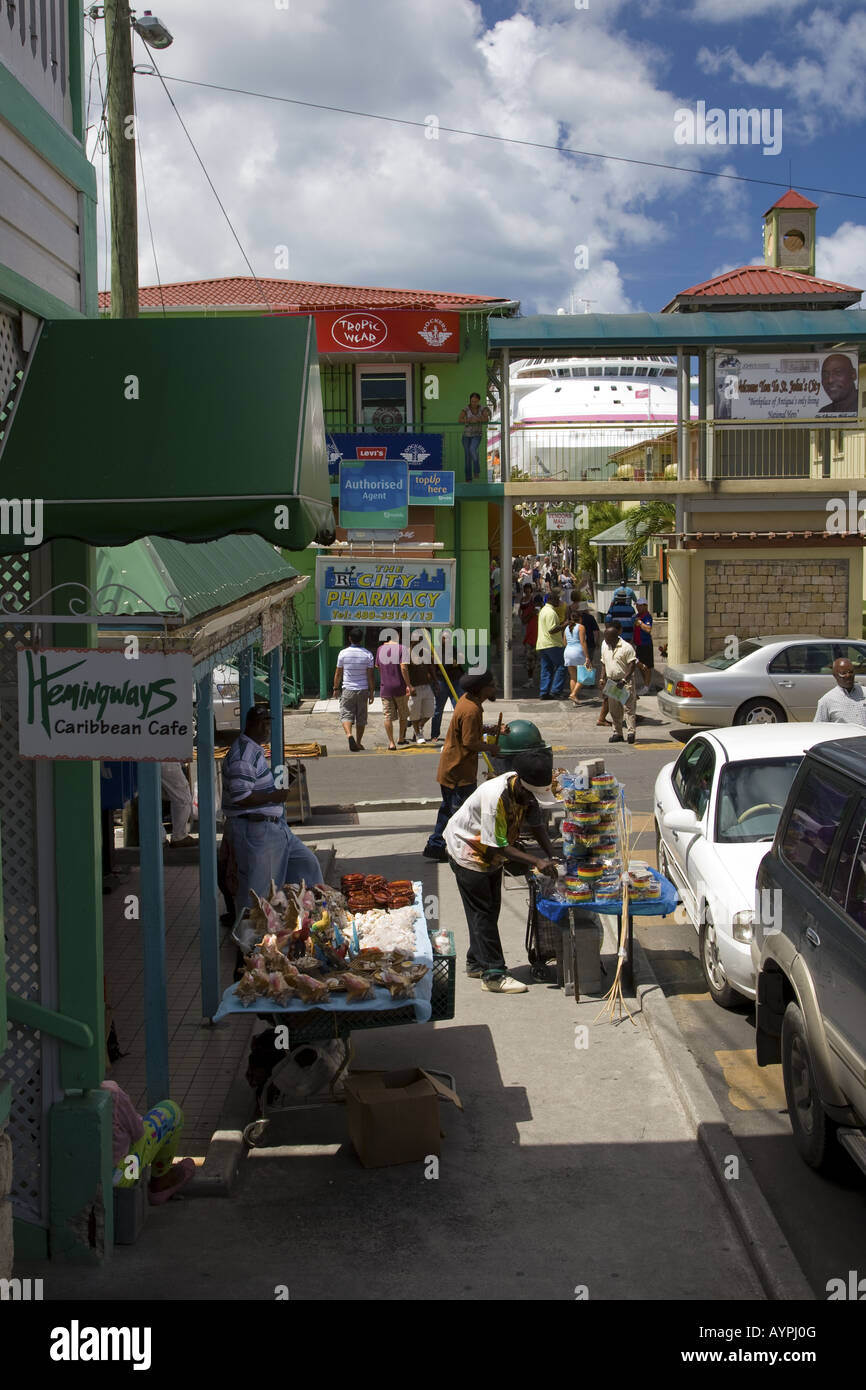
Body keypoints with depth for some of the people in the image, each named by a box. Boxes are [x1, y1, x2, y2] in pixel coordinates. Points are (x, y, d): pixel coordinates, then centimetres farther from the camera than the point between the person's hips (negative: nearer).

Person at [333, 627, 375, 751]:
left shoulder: (343, 653, -5)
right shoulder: (368, 654, -4)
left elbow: (338, 673, 1)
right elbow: (370, 676, -3)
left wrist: (336, 688, 14)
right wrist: (372, 692, 4)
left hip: (347, 689, -1)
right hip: (363, 690, 1)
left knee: (346, 715, 2)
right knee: (361, 717, 10)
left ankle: (349, 734, -24)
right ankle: (358, 743, 14)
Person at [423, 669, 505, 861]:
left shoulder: (467, 700, 5)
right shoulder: (471, 710, -25)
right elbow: (470, 742, -25)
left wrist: (489, 728, 7)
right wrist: (490, 747, -10)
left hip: (449, 768, 10)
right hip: (460, 771, -10)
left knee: (448, 808, 19)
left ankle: (435, 846, 25)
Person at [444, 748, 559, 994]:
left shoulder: (527, 792, -13)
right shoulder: (496, 796, -37)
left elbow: (535, 824, 1)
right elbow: (499, 845, -32)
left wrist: (550, 855, -14)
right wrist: (537, 862, -35)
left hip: (491, 854, 8)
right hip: (468, 852, -8)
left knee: (490, 909, 14)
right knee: (482, 912, -6)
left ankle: (476, 963, 28)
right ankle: (494, 975, -3)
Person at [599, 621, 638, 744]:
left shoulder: (626, 647, -13)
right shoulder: (604, 645, 8)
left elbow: (632, 665, -14)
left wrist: (624, 680, -21)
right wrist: (603, 679, 8)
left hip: (626, 682, -6)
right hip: (611, 682, 6)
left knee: (629, 707, -9)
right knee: (614, 710, 9)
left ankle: (631, 732, -11)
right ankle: (617, 733, 16)